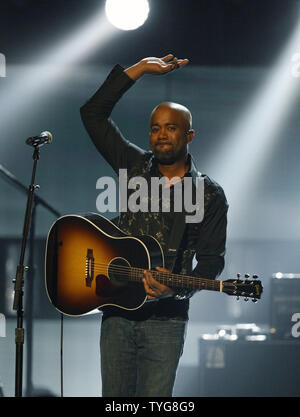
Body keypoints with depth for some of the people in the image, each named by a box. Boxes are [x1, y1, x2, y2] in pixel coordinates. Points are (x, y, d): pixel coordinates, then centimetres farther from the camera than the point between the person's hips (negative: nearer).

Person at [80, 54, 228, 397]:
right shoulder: (135, 166, 8)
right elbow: (93, 113, 4)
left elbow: (211, 259, -1)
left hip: (165, 319, -2)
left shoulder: (210, 195, 1)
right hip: (117, 311, 3)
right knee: (114, 397, 6)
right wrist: (140, 69, 1)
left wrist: (177, 289, -20)